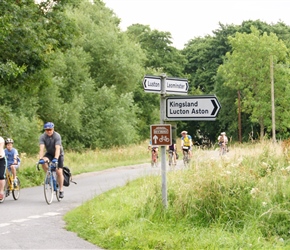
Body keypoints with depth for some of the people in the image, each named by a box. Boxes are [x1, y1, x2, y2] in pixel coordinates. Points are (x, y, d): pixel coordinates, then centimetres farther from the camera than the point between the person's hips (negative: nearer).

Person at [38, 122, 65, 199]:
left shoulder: (57, 136, -27)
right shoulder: (43, 137, -20)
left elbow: (57, 148, -39)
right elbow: (41, 148, -30)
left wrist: (56, 158, -52)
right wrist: (40, 159, -45)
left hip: (59, 154, -2)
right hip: (49, 153, 2)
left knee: (59, 172, -11)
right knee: (43, 162, -30)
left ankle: (61, 190, -1)